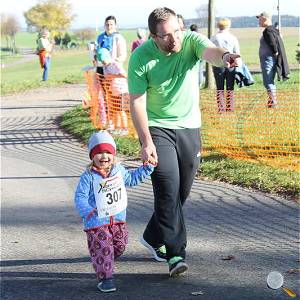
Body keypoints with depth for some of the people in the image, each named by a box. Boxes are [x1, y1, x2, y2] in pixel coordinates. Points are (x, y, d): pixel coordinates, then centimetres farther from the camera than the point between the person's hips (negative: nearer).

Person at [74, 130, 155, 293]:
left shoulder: (119, 171, 5)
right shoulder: (88, 177, -13)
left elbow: (132, 178, 25)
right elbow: (80, 197, -14)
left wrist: (146, 168, 18)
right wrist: (87, 211, -32)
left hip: (118, 219, 6)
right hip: (97, 221, -6)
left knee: (120, 246, 14)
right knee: (102, 249, -9)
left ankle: (105, 264, 39)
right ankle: (105, 278, -1)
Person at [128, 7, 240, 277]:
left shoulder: (192, 41, -13)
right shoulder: (141, 57, -16)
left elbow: (209, 51, -36)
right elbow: (137, 102, -14)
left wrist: (223, 56, -61)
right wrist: (146, 142, -20)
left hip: (189, 127, 3)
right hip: (157, 128, -3)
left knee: (182, 192, 11)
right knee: (168, 189, -15)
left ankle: (153, 238, 32)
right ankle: (176, 254, -12)